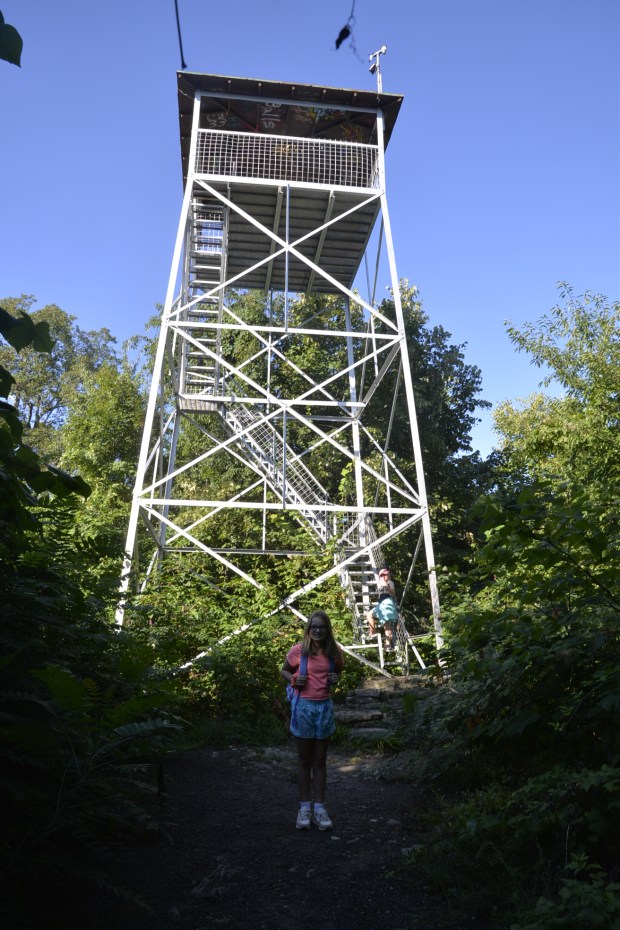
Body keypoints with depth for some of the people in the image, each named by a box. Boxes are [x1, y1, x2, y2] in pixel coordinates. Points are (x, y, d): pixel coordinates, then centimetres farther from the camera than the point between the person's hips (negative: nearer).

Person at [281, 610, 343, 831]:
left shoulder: (335, 652, -2)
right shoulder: (298, 650, -10)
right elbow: (284, 671, 6)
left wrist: (336, 678, -5)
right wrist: (295, 680, -13)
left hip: (325, 707, 2)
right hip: (304, 706, -2)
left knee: (320, 761, 11)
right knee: (304, 760, 9)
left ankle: (319, 808, 20)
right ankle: (304, 807, 21)